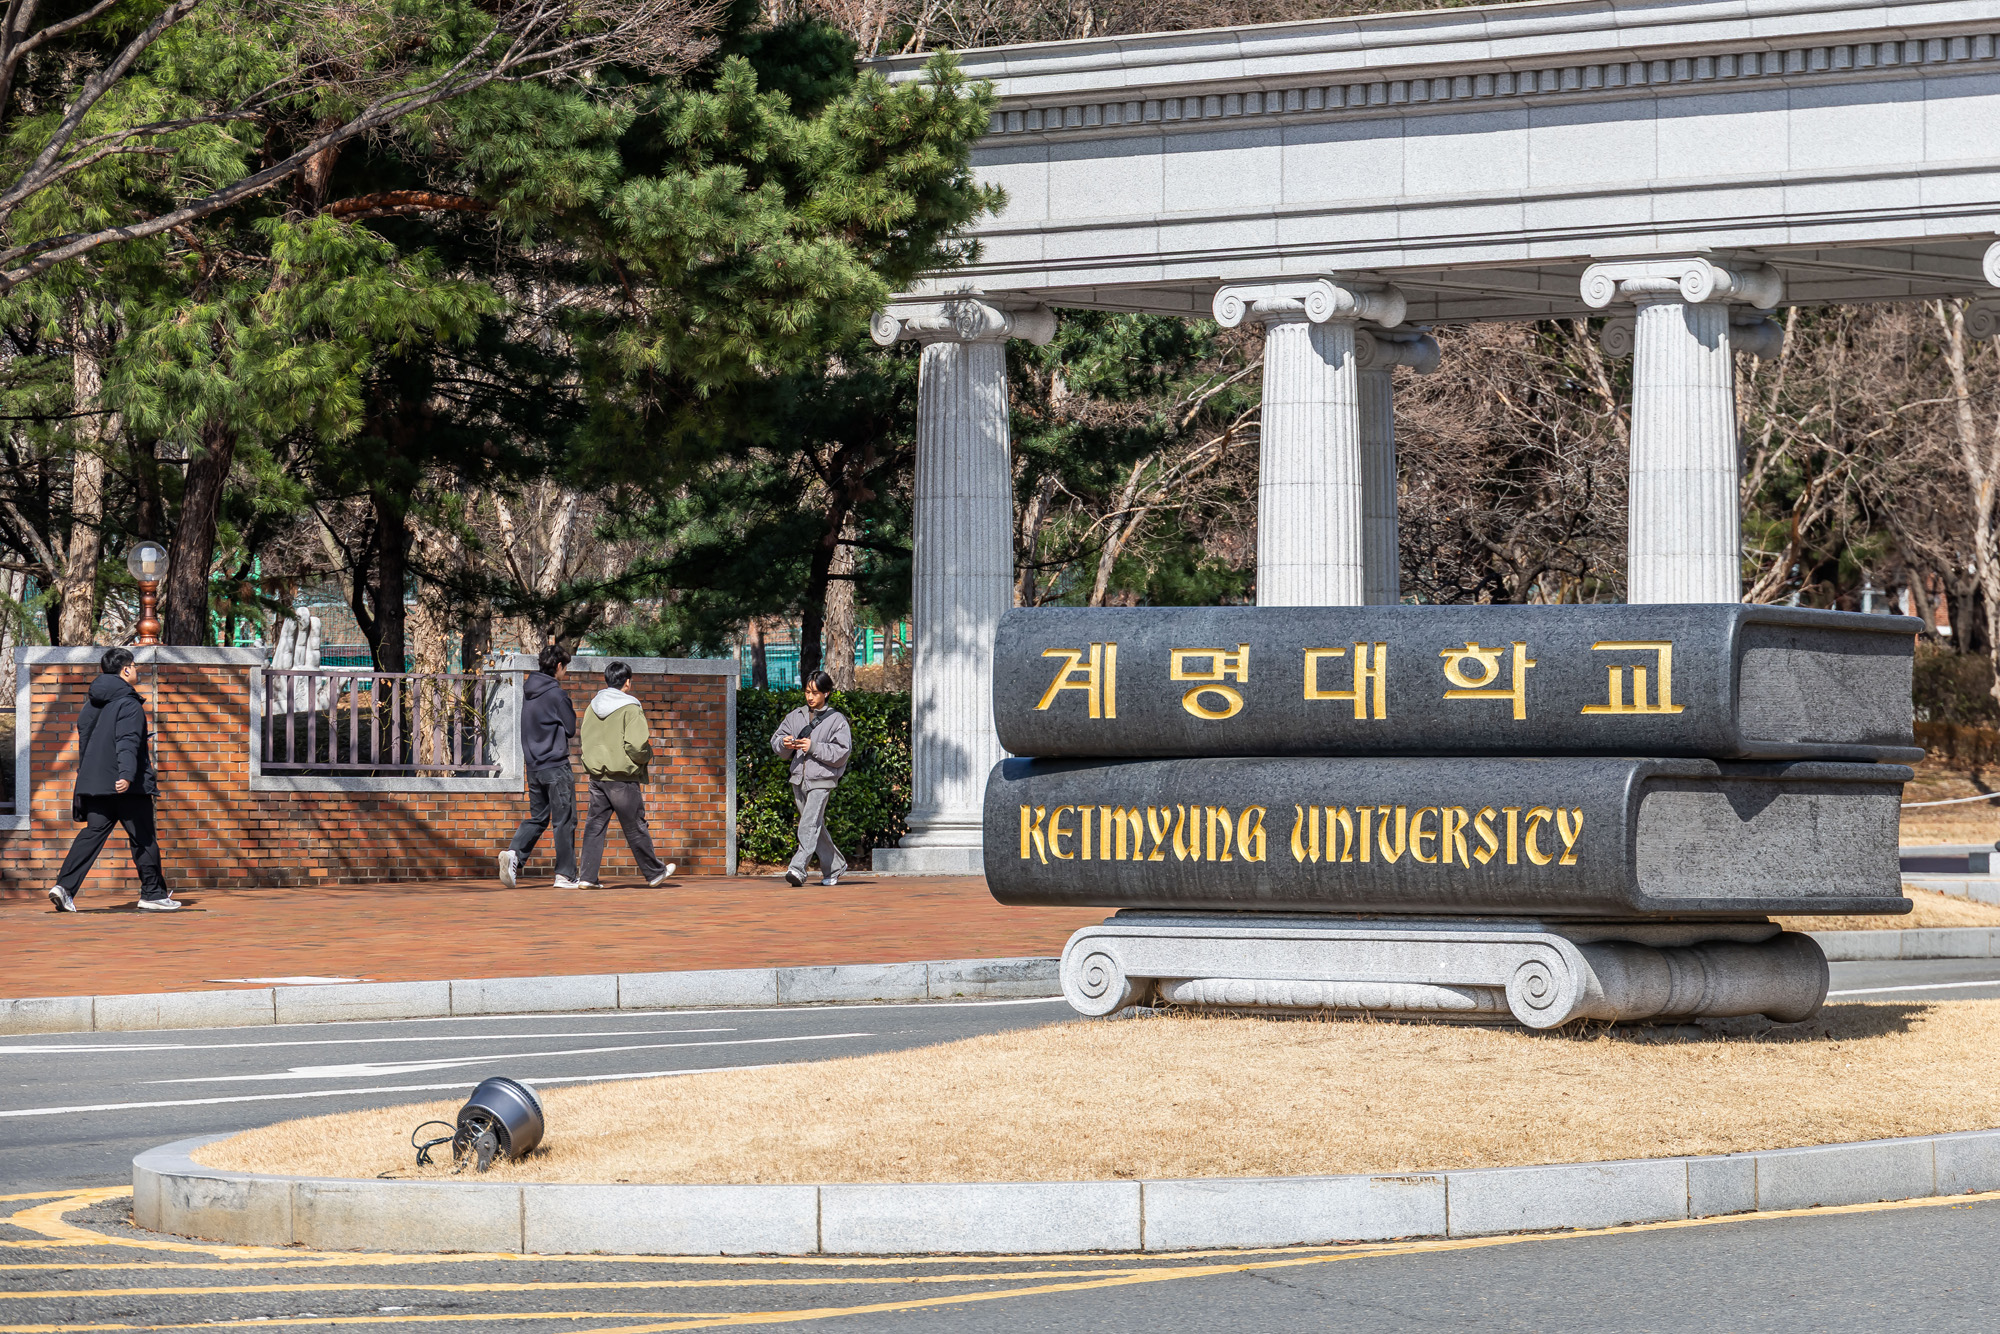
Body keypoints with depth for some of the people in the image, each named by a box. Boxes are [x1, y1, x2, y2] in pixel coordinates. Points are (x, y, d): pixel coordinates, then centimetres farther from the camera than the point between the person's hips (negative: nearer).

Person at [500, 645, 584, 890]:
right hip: (555, 766, -7)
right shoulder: (556, 694, -14)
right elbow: (571, 729, -7)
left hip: (533, 766, 7)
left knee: (537, 817, 13)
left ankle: (514, 852, -11)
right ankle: (565, 874, 3)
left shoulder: (528, 690, 10)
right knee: (564, 820, 1)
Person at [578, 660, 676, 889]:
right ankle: (654, 873, 18)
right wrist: (648, 754, 1)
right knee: (635, 827, 5)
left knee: (595, 825, 7)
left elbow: (587, 742, 13)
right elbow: (636, 747, -18)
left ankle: (588, 876, 1)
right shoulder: (630, 709, -11)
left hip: (597, 776, 5)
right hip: (623, 779, -5)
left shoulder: (592, 708, 8)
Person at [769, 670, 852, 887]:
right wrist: (784, 743, -12)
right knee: (817, 828, 14)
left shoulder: (836, 720, -2)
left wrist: (814, 747, -17)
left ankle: (798, 868, -27)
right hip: (799, 778, 6)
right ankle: (834, 866, 28)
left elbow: (842, 751, -9)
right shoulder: (795, 716, 11)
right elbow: (776, 741, 12)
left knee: (809, 824, -19)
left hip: (822, 780, -6)